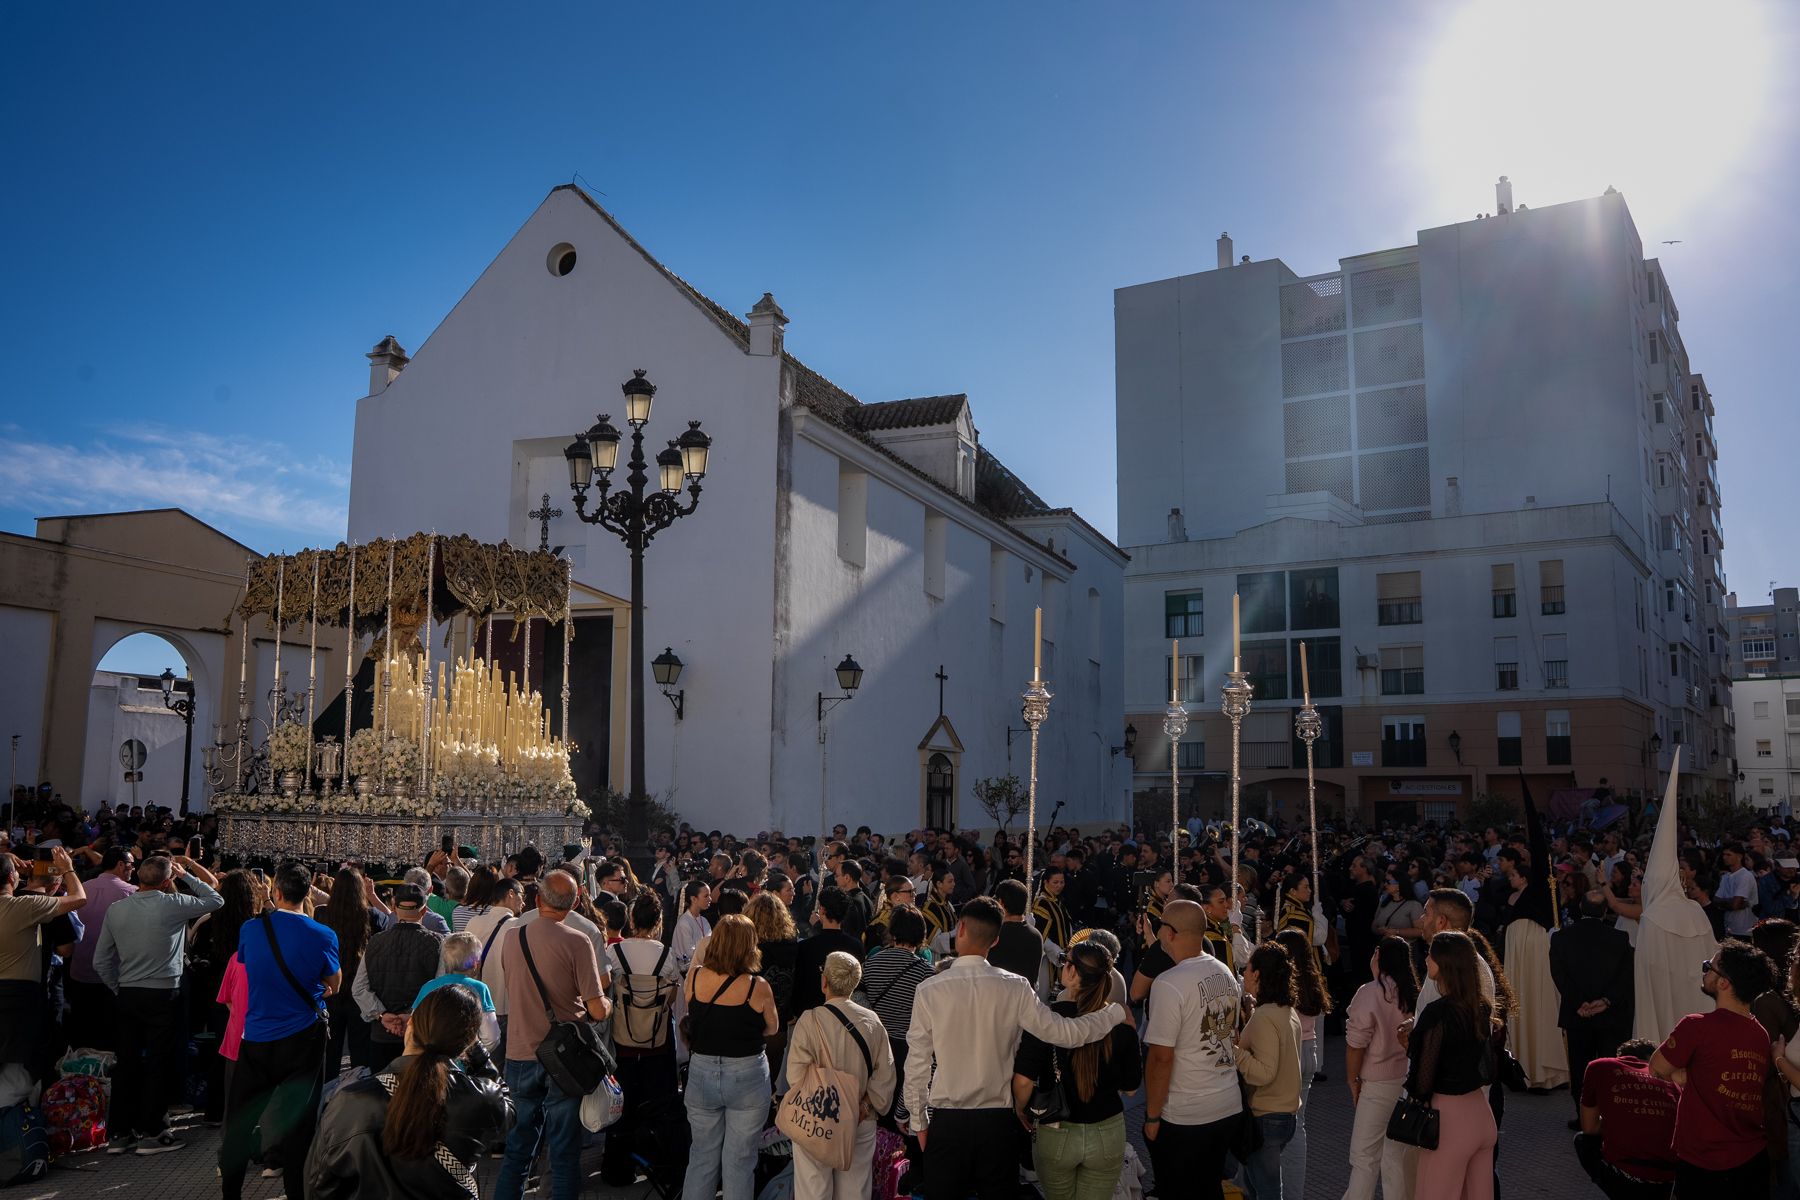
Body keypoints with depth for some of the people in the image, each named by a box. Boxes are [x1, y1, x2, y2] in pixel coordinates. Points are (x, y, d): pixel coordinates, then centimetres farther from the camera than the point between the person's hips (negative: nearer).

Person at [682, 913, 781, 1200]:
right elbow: (771, 1028, -2)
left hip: (701, 1073, 3)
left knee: (703, 1154, 20)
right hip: (747, 1076, -3)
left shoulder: (695, 977, -11)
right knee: (739, 1159, 11)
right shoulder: (758, 987, -18)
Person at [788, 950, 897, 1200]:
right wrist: (866, 1107, 3)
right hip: (861, 1124, 4)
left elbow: (796, 1074, -15)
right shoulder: (873, 1022, -3)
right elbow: (885, 1074, -1)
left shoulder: (810, 1021, -14)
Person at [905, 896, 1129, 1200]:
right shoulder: (1014, 988, -8)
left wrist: (918, 1121, 8)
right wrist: (1116, 1013, 6)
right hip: (999, 1121, 1)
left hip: (947, 1122, -1)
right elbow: (1063, 1032, -8)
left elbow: (918, 1062, -5)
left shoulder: (929, 990, -10)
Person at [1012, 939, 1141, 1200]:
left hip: (1055, 1133, -1)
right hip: (1107, 1134, 1)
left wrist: (1020, 1110, -1)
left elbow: (1023, 1080, -20)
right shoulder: (1120, 1022, -11)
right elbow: (1130, 1086, 0)